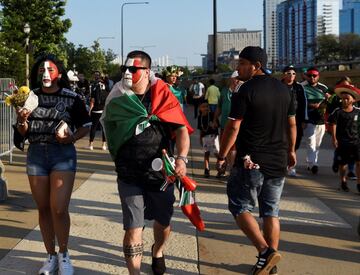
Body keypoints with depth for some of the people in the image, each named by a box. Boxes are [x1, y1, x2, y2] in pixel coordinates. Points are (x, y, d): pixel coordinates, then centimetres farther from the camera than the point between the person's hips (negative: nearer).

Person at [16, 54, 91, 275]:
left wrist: (72, 138, -15)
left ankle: (63, 254, 12)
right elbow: (23, 132, 10)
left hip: (63, 154, -3)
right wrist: (22, 121, -11)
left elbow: (86, 126, 4)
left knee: (59, 209, -11)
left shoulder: (72, 98, -4)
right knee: (43, 209, 9)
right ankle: (51, 256, 23)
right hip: (36, 154, 3)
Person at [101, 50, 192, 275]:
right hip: (130, 177, -1)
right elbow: (110, 132, 13)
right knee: (133, 228, -6)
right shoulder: (116, 101, -2)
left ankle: (158, 252, 50)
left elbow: (182, 129, -12)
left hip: (161, 173, 1)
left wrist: (182, 158, -27)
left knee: (163, 221, 19)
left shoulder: (163, 96, -6)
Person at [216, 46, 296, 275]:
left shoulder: (246, 91, -12)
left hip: (251, 161, -6)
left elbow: (233, 127, -13)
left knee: (240, 207, 6)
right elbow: (292, 123, 15)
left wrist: (222, 157, -5)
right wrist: (291, 150, 26)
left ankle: (265, 251, -9)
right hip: (278, 162, 6)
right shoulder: (283, 88, 8)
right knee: (271, 211, 12)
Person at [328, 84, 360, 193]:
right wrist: (334, 138, -10)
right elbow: (333, 125, -5)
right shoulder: (337, 112, -4)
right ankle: (343, 182, 28)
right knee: (342, 163, 9)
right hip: (342, 142, -1)